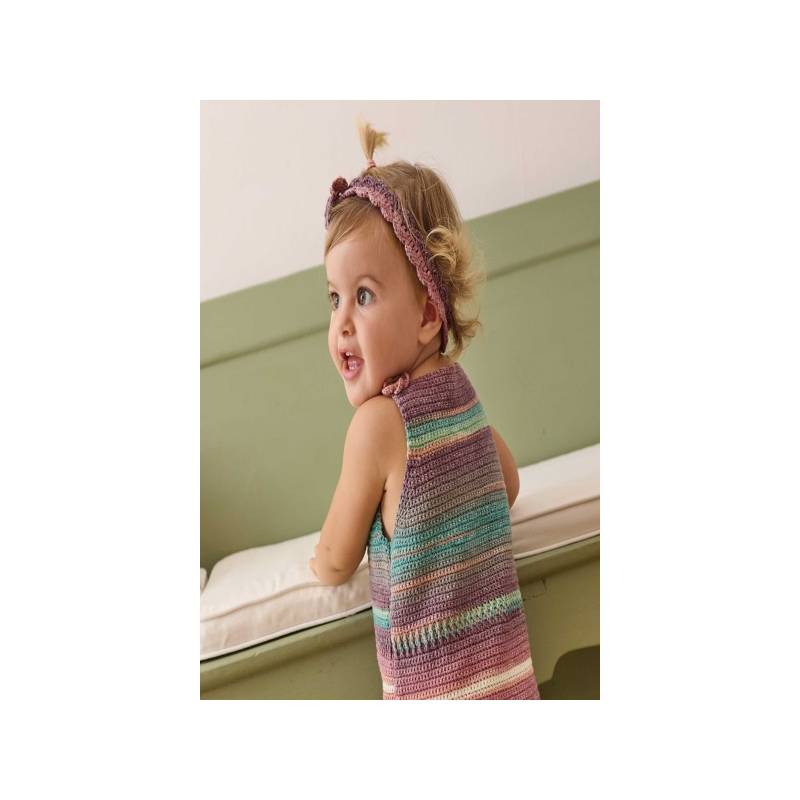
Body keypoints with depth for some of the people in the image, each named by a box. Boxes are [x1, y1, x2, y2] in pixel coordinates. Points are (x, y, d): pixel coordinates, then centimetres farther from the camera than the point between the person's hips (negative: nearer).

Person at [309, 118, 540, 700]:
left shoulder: (379, 421, -19)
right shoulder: (459, 389, 1)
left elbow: (335, 564, -5)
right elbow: (509, 486, 21)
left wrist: (318, 560, 15)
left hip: (437, 688, -7)